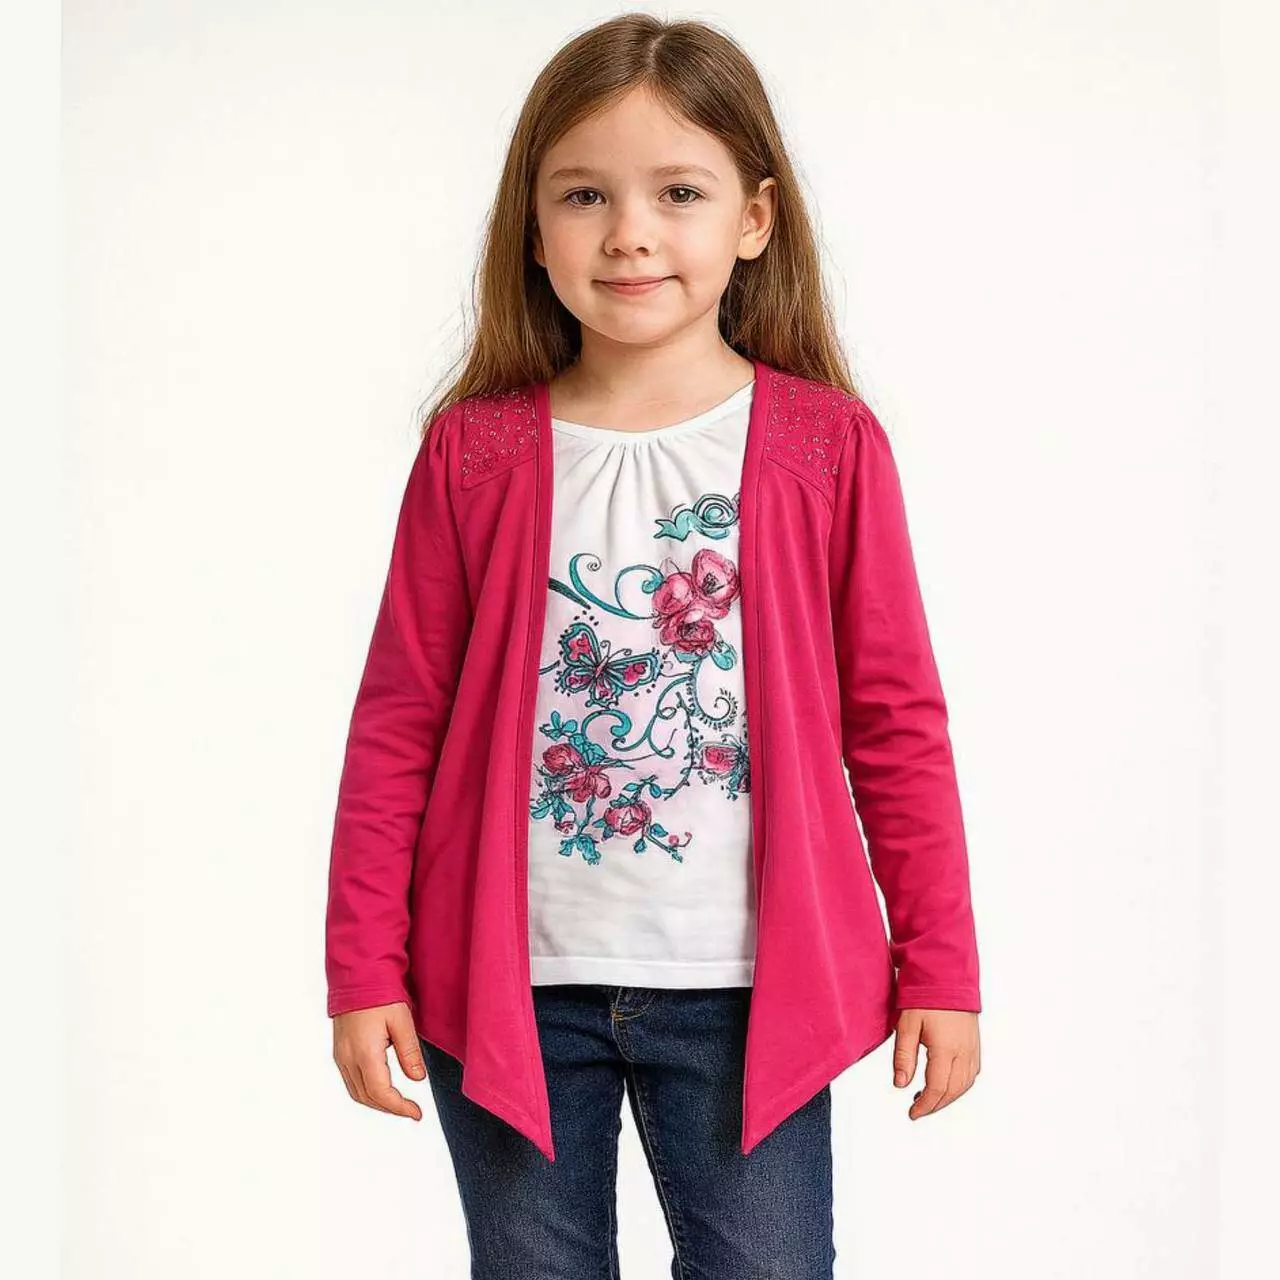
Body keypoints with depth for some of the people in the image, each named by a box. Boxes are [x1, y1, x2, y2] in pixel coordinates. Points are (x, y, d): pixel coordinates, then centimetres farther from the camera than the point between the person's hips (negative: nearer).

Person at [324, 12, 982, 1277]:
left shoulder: (829, 447, -3)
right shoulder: (474, 452, -2)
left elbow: (896, 723, 0)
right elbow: (398, 722, 1)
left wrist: (940, 968, 1)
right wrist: (364, 970, 0)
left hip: (749, 989, -1)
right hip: (508, 982, 1)